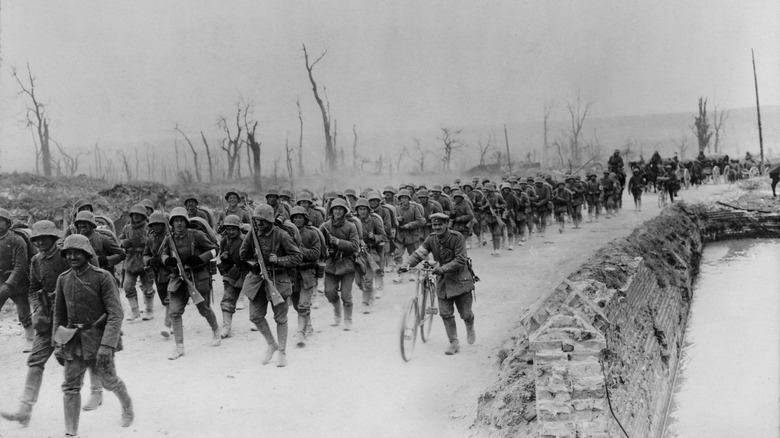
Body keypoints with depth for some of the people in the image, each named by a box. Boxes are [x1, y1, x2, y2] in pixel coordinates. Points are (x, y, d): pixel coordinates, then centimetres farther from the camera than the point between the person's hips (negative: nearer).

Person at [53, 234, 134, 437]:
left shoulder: (103, 277, -13)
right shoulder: (63, 279, 2)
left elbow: (115, 314, -18)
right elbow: (59, 314, 12)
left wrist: (107, 345, -26)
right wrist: (58, 344, 9)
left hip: (99, 336, -4)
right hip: (74, 339, 4)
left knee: (109, 380, 12)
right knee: (70, 385, 1)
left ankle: (127, 405, 41)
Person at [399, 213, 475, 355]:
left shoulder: (457, 237, -18)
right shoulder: (431, 239, -3)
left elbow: (460, 260, -23)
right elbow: (419, 253, -12)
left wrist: (442, 268, -32)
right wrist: (407, 264, -30)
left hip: (460, 278, -4)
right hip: (443, 279, 4)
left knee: (465, 312, 5)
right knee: (445, 313, -1)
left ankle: (470, 329, 39)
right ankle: (454, 343, 11)